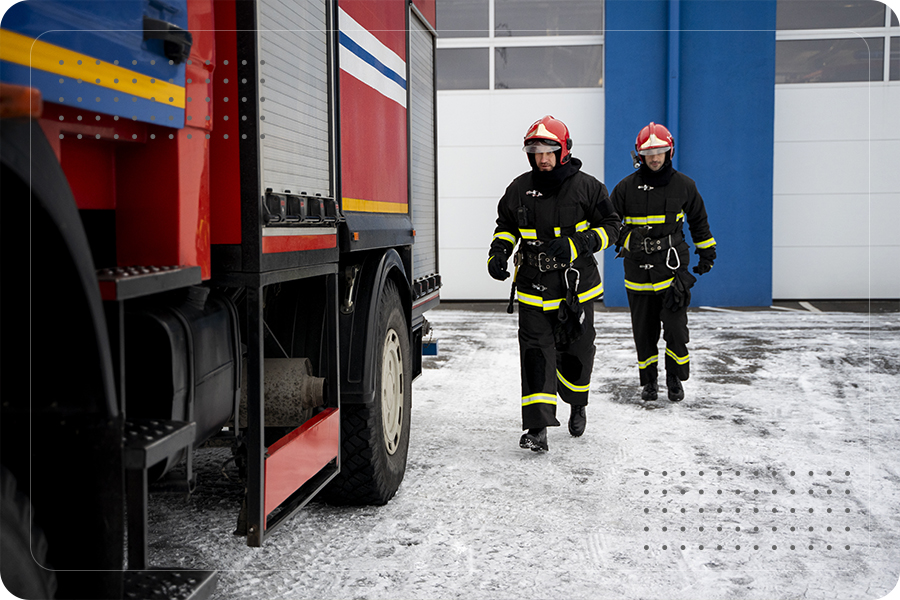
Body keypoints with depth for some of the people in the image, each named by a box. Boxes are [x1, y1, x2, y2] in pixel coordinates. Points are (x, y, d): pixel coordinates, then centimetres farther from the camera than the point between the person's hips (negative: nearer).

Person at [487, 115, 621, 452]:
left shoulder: (586, 187, -5)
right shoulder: (520, 189, 3)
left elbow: (610, 225, -2)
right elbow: (506, 226, 17)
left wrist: (577, 244, -17)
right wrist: (498, 253, -1)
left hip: (576, 287, -1)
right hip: (533, 287, 1)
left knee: (575, 354, 10)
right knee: (535, 355, -8)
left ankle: (577, 405, 40)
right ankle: (537, 428, -8)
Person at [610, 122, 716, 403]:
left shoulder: (684, 185, 4)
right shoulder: (626, 187, 0)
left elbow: (698, 220, 17)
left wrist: (707, 252, 20)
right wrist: (627, 239, -11)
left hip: (673, 265, 0)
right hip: (638, 270, 1)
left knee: (676, 327, -6)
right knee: (644, 330, 5)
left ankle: (675, 379, 12)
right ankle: (649, 381, 21)